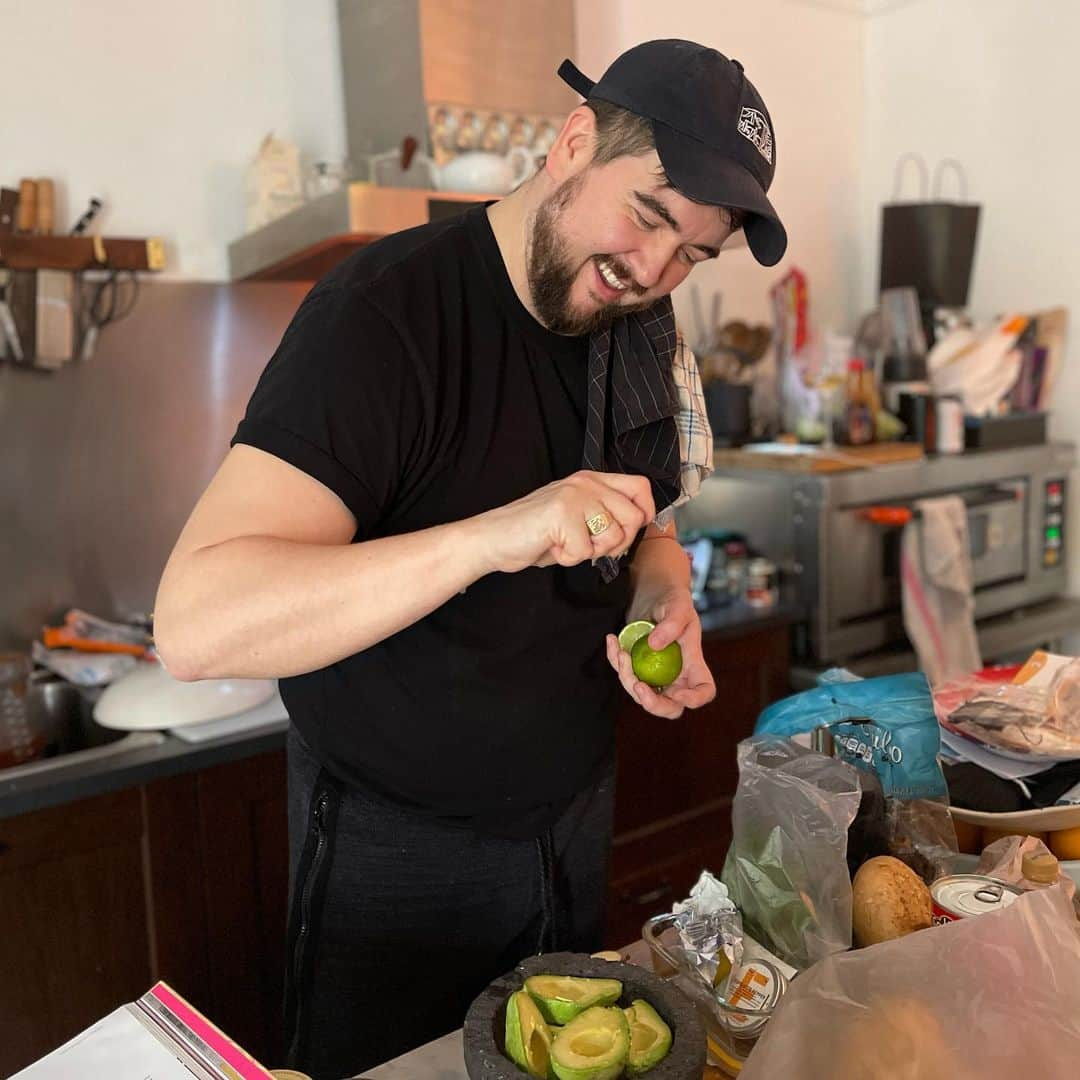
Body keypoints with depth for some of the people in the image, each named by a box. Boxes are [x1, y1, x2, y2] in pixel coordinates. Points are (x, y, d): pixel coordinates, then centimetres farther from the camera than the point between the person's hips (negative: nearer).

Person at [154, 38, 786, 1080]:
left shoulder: (638, 331, -2)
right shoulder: (382, 312, -25)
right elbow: (194, 625, -34)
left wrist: (662, 606, -11)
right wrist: (493, 536, -45)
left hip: (574, 813, 7)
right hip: (395, 845, -6)